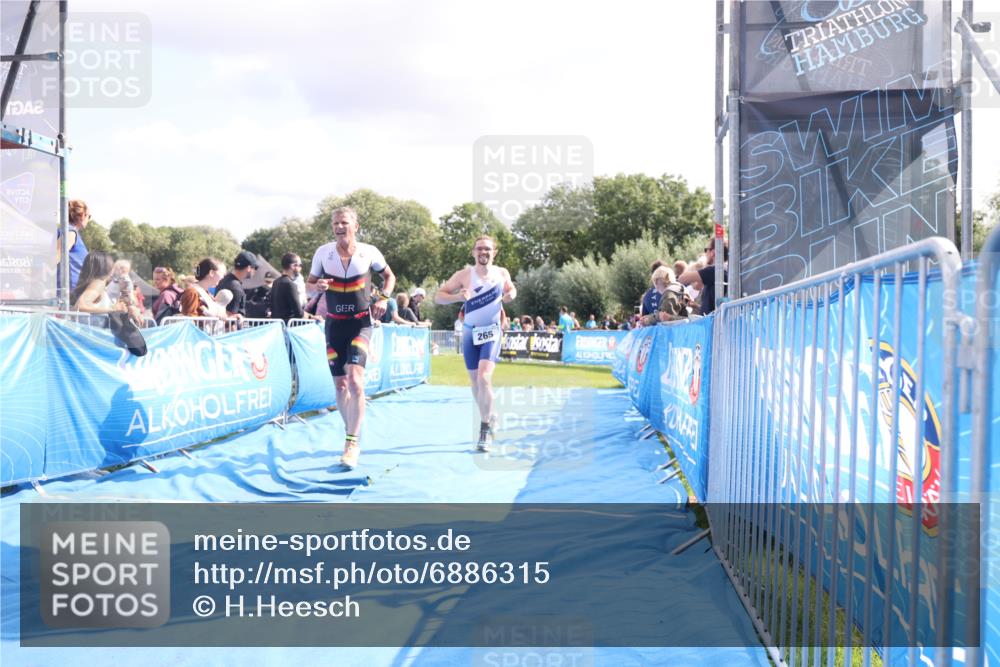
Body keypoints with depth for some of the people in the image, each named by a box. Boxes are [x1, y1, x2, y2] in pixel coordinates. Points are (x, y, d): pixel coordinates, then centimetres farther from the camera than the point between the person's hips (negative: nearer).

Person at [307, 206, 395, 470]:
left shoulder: (369, 252, -6)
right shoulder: (323, 252, -4)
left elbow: (389, 276, 11)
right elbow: (310, 283, 8)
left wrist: (384, 298, -7)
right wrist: (318, 287, -16)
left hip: (361, 323, -3)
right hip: (334, 323, 3)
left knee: (355, 380, -19)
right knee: (340, 383, 8)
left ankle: (352, 444, -17)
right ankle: (351, 435, 27)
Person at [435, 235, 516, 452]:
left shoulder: (502, 273, -1)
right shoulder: (464, 275, -7)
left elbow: (511, 290, 20)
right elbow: (438, 296, -7)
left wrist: (510, 295, -4)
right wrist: (458, 296, -26)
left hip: (491, 332, -1)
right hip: (470, 332, 1)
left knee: (484, 378, -20)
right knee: (476, 382, 9)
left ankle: (485, 429, -10)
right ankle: (489, 417, 34)